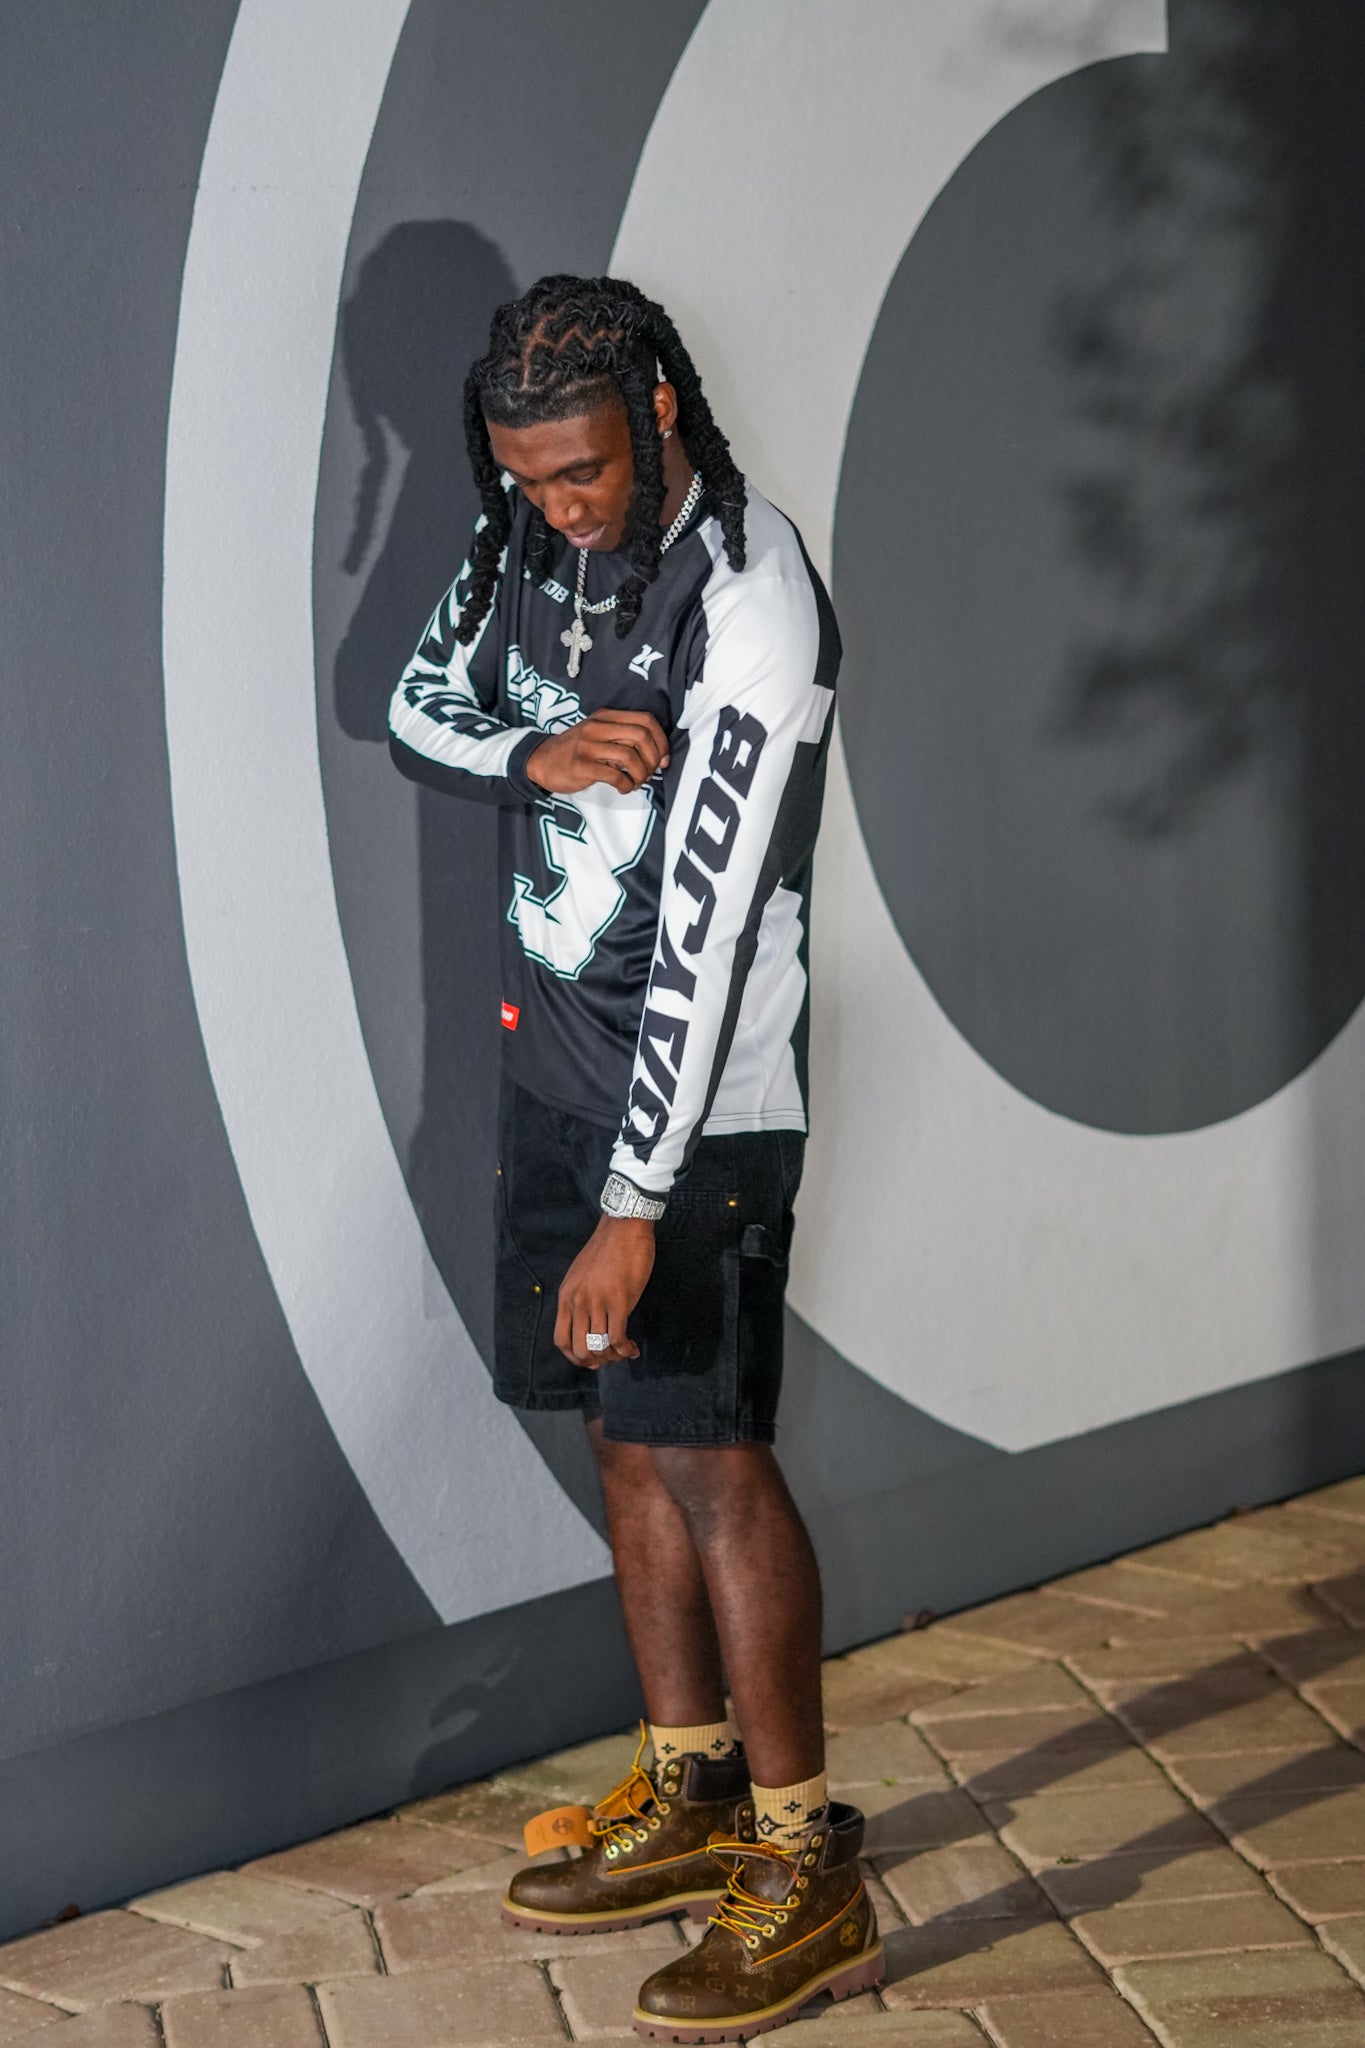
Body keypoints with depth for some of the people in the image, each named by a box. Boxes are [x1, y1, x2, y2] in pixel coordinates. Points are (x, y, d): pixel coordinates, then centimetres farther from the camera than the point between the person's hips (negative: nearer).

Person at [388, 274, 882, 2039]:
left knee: (705, 1451, -9)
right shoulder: (534, 529, 1)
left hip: (698, 1097, -8)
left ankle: (809, 1878, -2)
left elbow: (704, 930, -27)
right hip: (558, 1063, 8)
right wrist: (538, 757, -13)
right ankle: (691, 1805, 25)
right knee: (624, 1429, 13)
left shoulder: (753, 604, -24)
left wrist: (639, 1202, -28)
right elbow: (420, 708, 12)